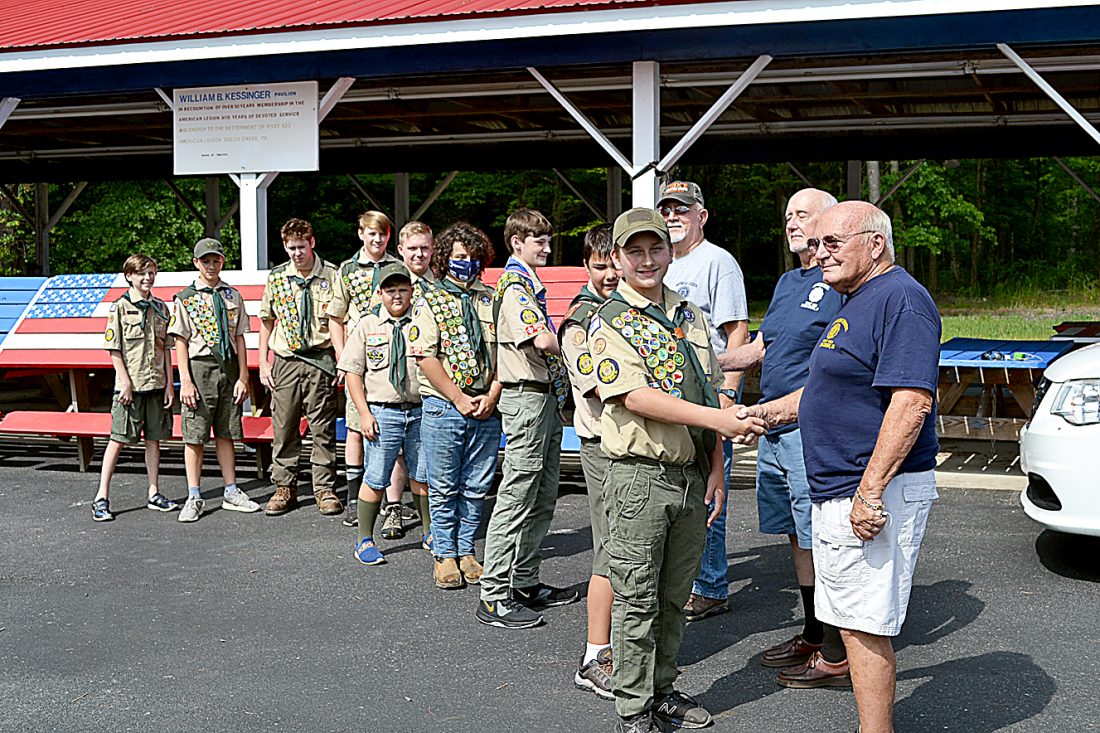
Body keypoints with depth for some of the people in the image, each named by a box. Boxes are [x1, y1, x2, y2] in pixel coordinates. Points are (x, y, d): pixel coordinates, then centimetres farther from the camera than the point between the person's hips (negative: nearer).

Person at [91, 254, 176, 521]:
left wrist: (169, 383, 6)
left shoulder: (160, 307, 10)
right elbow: (114, 349, -6)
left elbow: (166, 348, 11)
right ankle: (101, 497, 1)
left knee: (154, 438, 9)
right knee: (118, 439, -3)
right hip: (130, 385, -4)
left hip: (157, 383, 5)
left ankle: (154, 494, 17)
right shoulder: (120, 307, -4)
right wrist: (125, 382, -12)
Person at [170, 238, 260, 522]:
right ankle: (194, 498, 6)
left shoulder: (233, 296, 11)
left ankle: (231, 492, 18)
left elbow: (239, 338, 9)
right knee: (195, 436, -1)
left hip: (228, 367, 3)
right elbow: (181, 342, -3)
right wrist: (185, 381, -10)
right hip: (200, 368, -3)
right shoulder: (185, 298, 1)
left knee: (226, 433, 10)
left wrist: (243, 377, 3)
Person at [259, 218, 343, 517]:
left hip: (320, 360, -2)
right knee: (284, 428, 6)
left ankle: (324, 489, 11)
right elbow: (267, 321, 13)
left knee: (323, 429, 2)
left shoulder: (331, 275, -1)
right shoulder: (276, 277, 7)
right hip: (285, 362, 2)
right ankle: (284, 489, 17)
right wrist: (263, 363, 8)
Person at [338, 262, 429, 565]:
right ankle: (365, 540, 12)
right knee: (375, 480, 0)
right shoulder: (367, 325, 3)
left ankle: (429, 533, 27)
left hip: (420, 411, 2)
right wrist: (364, 414, -6)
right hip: (382, 412, -2)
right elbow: (353, 371, 2)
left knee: (422, 477, 12)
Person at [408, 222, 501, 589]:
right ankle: (445, 555, 16)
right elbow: (426, 359, -7)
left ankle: (466, 551, 21)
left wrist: (491, 396, -7)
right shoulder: (430, 302, 1)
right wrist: (460, 399, -12)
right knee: (444, 487, 4)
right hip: (443, 406, -3)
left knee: (476, 487, 8)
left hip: (487, 407, 3)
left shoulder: (492, 300, 10)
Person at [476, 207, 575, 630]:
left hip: (544, 397, 10)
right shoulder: (515, 285, -13)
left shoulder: (531, 284, 20)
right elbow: (543, 341, -25)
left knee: (542, 499, 14)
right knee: (516, 498, -8)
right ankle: (494, 598, -4)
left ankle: (525, 583, 23)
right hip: (526, 397, -10)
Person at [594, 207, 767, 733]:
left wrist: (716, 470, 7)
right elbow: (635, 397, -18)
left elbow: (709, 393, 15)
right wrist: (719, 420, -24)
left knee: (673, 596, 15)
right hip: (640, 477, -6)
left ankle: (662, 690, 29)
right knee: (637, 601, 2)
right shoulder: (608, 323, -7)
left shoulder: (690, 315, 13)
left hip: (692, 475, 6)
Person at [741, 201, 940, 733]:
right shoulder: (854, 302, 18)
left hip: (875, 496, -10)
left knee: (864, 627, -5)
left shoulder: (901, 299, -15)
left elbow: (910, 403, -24)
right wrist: (771, 411, 17)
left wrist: (869, 491, -26)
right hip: (837, 491, 10)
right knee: (855, 624, 15)